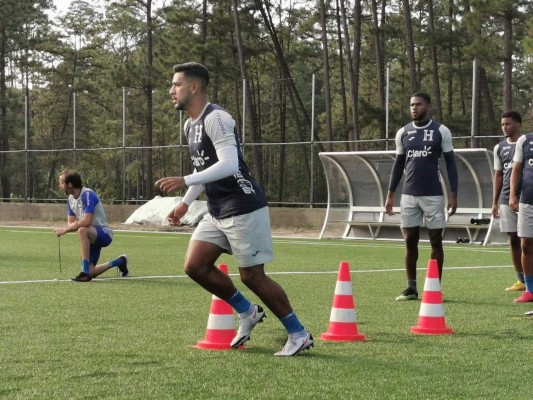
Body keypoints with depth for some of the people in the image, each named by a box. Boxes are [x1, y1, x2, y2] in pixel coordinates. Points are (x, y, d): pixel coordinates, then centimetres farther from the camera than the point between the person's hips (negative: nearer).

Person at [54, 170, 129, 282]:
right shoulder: (71, 199, 6)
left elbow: (87, 222, -29)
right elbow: (70, 223, 6)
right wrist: (77, 224, -17)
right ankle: (119, 262, 30)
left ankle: (85, 272, -35)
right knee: (91, 273, 1)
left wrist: (66, 229, -23)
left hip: (104, 233, -9)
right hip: (91, 236, 9)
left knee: (82, 230, -40)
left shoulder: (87, 194, -21)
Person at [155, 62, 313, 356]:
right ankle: (248, 313, 18)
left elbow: (228, 164, -29)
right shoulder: (190, 125, 13)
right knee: (195, 266, 0)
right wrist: (185, 203, 19)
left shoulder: (215, 119, -18)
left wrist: (184, 182, -33)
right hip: (216, 211, 9)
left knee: (252, 276, -5)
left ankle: (299, 335, 10)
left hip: (243, 209, -9)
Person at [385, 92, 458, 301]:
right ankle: (411, 288, 11)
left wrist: (453, 194, -7)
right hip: (409, 195, 3)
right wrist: (390, 194, 9)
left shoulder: (441, 131, -3)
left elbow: (450, 163, -1)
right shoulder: (403, 133, 7)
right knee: (410, 241, 5)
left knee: (436, 241, 2)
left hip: (433, 195, -3)